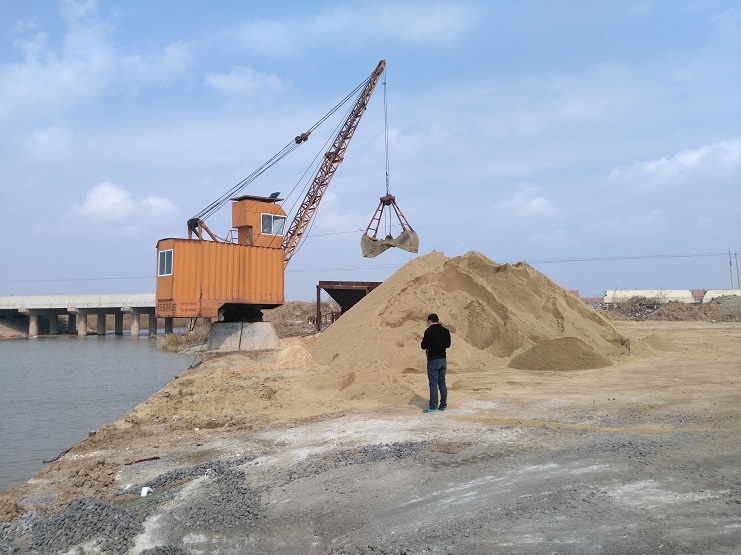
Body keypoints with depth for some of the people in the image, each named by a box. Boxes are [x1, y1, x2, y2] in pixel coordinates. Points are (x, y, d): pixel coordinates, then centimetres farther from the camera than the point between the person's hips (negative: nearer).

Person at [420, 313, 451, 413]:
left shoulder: (429, 331, -13)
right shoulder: (445, 331, 4)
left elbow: (424, 346, -9)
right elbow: (448, 345, 13)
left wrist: (424, 340, 10)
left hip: (433, 360, -6)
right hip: (443, 359, 6)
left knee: (433, 384, -2)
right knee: (442, 383, 13)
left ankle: (433, 407, 0)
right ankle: (443, 405, 17)